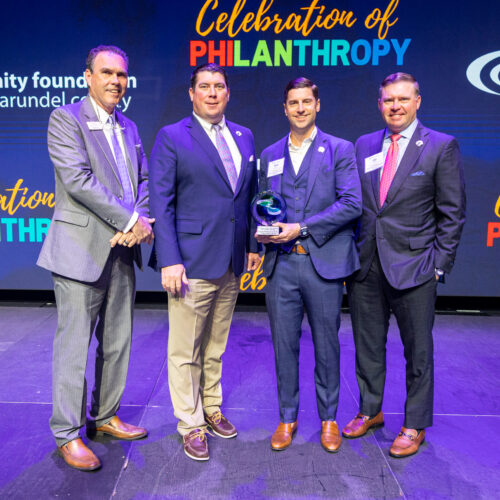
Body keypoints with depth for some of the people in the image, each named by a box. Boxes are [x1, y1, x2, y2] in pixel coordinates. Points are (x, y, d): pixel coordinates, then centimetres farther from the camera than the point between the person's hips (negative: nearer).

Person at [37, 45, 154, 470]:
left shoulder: (129, 128, 17)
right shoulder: (65, 119, -4)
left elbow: (143, 180, 13)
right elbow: (77, 179, -16)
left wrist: (137, 222, -6)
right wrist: (130, 220, -16)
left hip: (122, 250, 7)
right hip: (81, 249, -6)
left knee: (118, 343, 13)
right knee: (74, 345, 2)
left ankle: (106, 417, 30)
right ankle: (67, 434, 17)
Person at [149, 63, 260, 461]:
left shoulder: (244, 137, 13)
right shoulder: (172, 137, -3)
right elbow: (161, 202, -9)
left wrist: (253, 244, 12)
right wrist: (169, 259, -16)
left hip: (231, 263, 5)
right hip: (191, 263, -5)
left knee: (216, 346, 18)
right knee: (185, 351, 4)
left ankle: (212, 409, 36)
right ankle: (191, 425, 22)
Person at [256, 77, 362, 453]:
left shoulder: (340, 150, 3)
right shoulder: (270, 155, 15)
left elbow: (352, 203, -8)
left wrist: (301, 228, -15)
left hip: (324, 264, -3)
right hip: (281, 265, 3)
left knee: (327, 345, 9)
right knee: (284, 345, 9)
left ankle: (329, 418, 28)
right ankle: (288, 417, 27)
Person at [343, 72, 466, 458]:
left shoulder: (441, 146, -2)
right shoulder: (364, 145, 10)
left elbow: (452, 213, -2)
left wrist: (439, 264, -8)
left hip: (413, 266, -4)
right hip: (366, 266, 4)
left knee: (418, 350, 9)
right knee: (367, 346, 15)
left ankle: (415, 425, 27)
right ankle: (370, 411, 35)